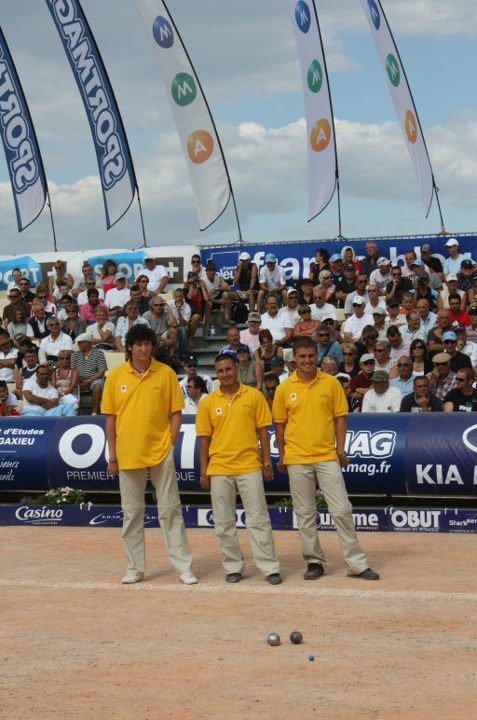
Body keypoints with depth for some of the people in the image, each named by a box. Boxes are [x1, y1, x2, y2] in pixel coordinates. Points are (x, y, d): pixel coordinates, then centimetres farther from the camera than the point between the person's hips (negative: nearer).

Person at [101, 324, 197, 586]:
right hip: (128, 454, 1)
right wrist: (112, 456, 2)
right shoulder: (115, 377, 2)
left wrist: (170, 445, -6)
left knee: (170, 509, 1)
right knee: (132, 513, 7)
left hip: (160, 453, -1)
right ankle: (135, 568, 15)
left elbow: (176, 413, 4)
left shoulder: (166, 374, 0)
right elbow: (110, 417, 5)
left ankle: (183, 566, 4)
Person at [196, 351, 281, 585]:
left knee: (258, 519, -2)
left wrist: (267, 462, 0)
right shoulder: (208, 402, 4)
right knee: (224, 523, 6)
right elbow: (204, 439, 6)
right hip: (219, 469, 2)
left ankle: (269, 567, 1)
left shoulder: (254, 396, 2)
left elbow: (263, 431, 4)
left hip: (250, 467, -2)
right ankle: (233, 566, 16)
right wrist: (204, 471, 4)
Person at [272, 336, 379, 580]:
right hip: (297, 459, 1)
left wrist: (341, 449, -2)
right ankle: (314, 562, 16)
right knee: (305, 514, 6)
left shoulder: (331, 383, 1)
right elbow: (280, 424, 8)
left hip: (327, 457, -1)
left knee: (342, 510, -3)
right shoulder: (284, 389, 2)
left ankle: (356, 563, 2)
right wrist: (282, 457, 7)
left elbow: (340, 417, 4)